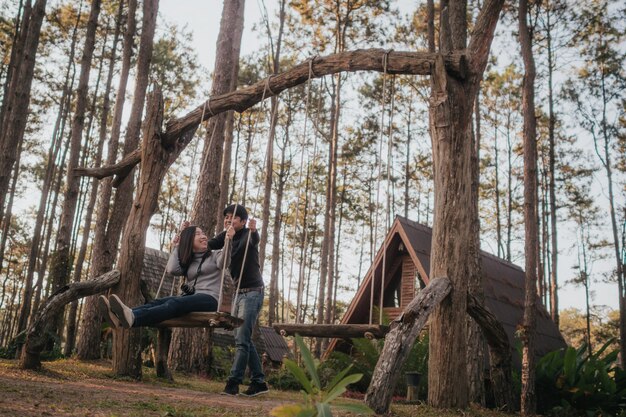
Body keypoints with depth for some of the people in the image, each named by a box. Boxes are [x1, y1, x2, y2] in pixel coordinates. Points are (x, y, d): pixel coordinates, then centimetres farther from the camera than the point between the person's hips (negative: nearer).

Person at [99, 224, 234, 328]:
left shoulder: (215, 255, 15)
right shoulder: (187, 262, 26)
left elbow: (223, 264, -10)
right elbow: (172, 270, 4)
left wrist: (228, 241, -25)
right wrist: (176, 248, 16)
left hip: (209, 299, -5)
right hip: (191, 297, 5)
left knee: (174, 303, -34)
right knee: (159, 302, -25)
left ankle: (132, 318, -62)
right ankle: (123, 316, -53)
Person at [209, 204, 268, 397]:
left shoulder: (247, 235, -12)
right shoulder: (227, 236, 9)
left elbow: (255, 241, -35)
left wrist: (254, 231, -57)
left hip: (253, 292, -8)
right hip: (239, 292, 8)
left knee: (242, 339, -10)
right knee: (244, 339, 10)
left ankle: (233, 382, -6)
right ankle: (259, 381, 17)